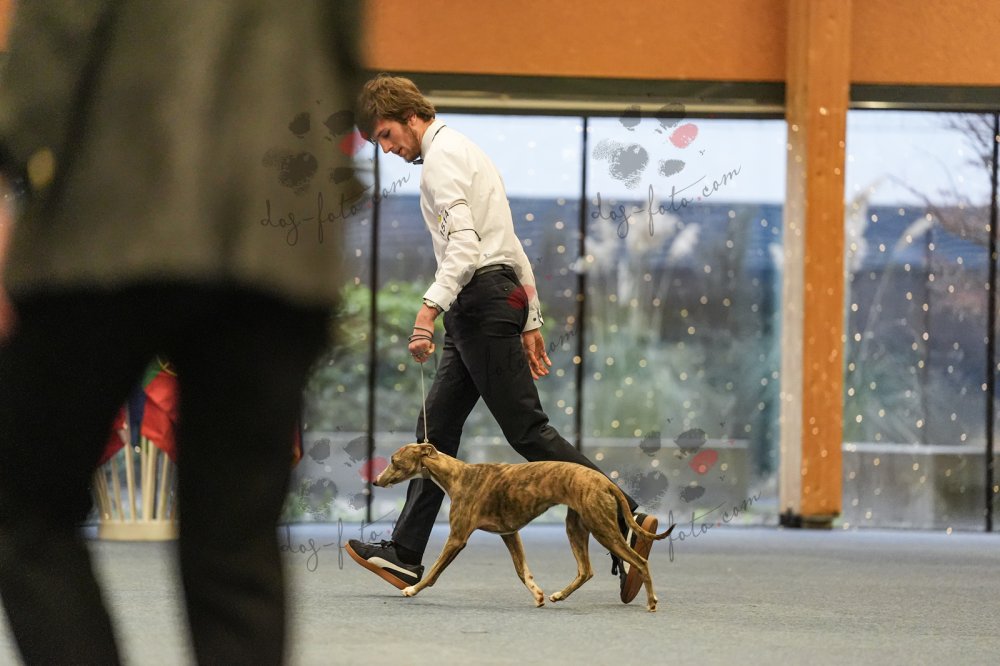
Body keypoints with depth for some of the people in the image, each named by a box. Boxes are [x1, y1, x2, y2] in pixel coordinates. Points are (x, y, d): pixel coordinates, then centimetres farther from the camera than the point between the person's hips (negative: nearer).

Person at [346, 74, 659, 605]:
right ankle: (405, 554, 11)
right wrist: (531, 323, 24)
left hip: (480, 297, -10)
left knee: (527, 430, -12)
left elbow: (463, 243, -22)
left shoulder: (442, 155, -7)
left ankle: (626, 521, -15)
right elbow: (511, 246, 25)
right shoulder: (461, 152, 25)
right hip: (491, 299, 10)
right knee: (436, 429, 9)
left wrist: (431, 307, -31)